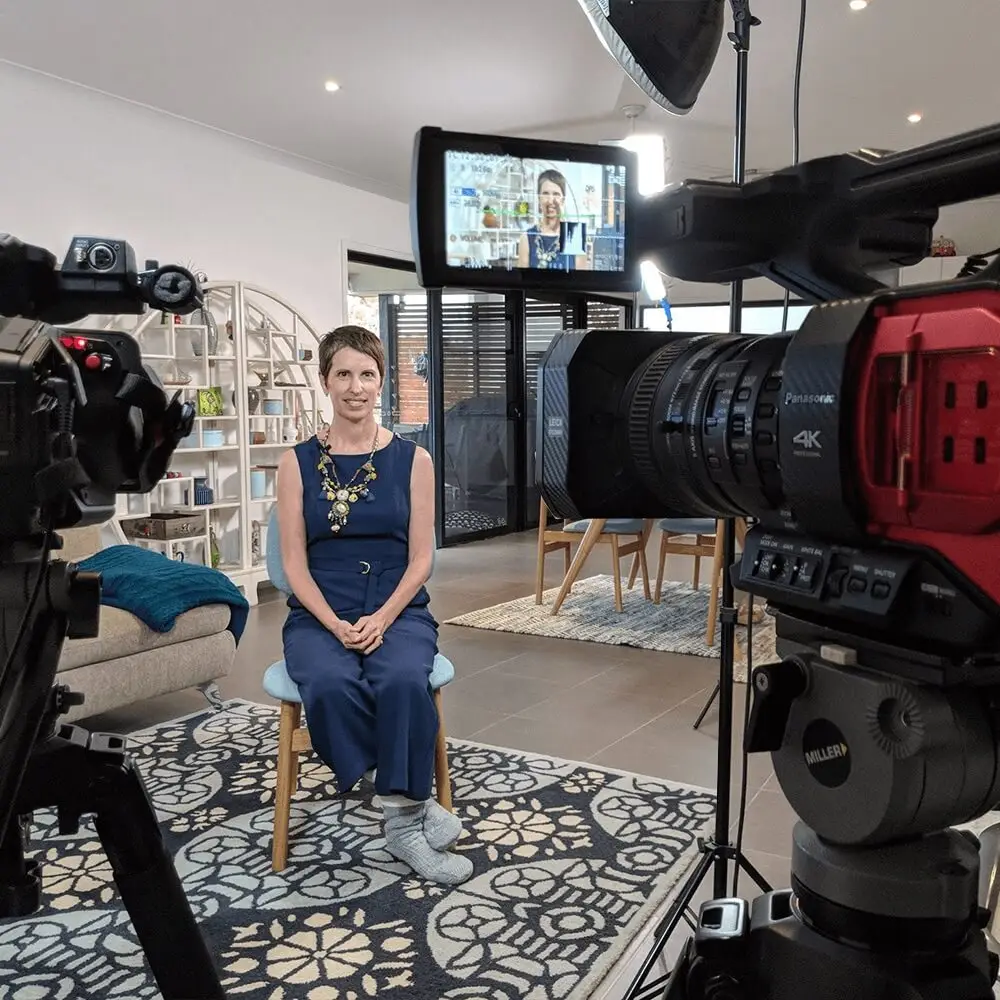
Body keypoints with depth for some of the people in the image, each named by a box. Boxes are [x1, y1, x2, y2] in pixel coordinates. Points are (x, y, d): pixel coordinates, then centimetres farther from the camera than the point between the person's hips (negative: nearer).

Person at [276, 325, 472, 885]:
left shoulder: (413, 460, 4)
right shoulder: (298, 463, 5)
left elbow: (421, 558, 1)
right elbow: (295, 562, 1)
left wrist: (381, 620, -14)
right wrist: (335, 625, -14)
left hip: (398, 609, 0)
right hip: (319, 613, 1)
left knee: (403, 680, -33)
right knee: (329, 685, -32)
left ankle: (404, 820, -18)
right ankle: (415, 802, -16)